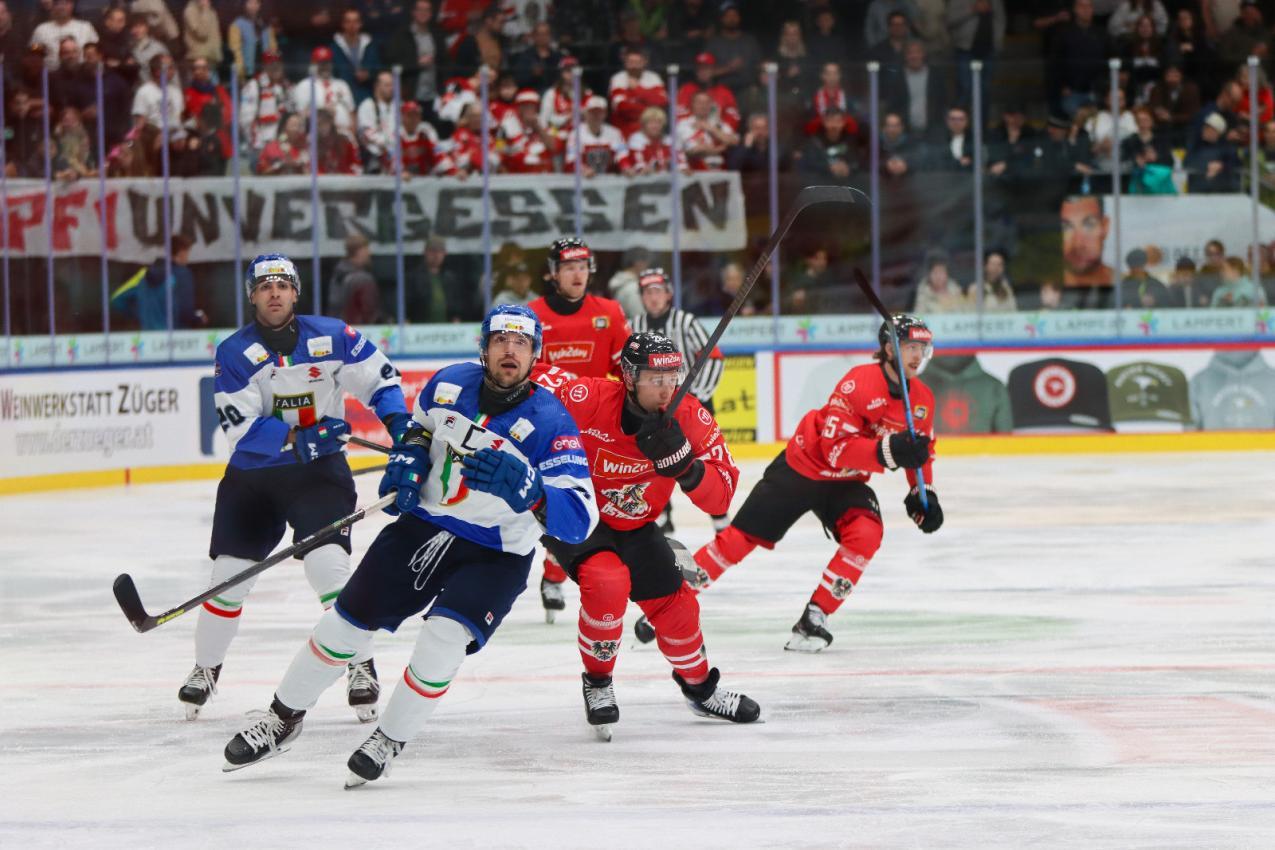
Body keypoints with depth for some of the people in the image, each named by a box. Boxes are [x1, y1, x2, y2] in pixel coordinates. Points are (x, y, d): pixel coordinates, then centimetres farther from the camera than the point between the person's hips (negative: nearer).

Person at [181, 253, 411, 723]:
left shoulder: (331, 337, -7)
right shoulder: (234, 353, -9)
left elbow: (378, 376, 3)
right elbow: (240, 429, -17)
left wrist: (397, 421, -14)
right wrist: (295, 437, -29)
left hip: (319, 471, -1)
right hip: (252, 475, 1)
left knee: (328, 565, -17)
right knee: (228, 576, 4)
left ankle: (361, 666, -2)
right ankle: (206, 667, 25)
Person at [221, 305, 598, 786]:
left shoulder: (550, 423, -21)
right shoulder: (449, 385, -6)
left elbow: (580, 517, -29)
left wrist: (524, 489, -45)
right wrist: (407, 457, -3)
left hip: (494, 556, -4)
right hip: (422, 525, 4)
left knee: (444, 637, -25)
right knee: (346, 621, 4)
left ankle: (390, 740, -2)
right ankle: (282, 720, 25)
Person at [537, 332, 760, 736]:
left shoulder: (688, 419, -19)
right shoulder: (585, 400, -30)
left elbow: (720, 497, -22)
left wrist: (681, 460, -39)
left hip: (632, 526, 5)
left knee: (675, 604, 7)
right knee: (608, 581, -30)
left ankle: (700, 687, 38)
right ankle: (597, 682, -5)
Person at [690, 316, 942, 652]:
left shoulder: (922, 399, -5)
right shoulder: (859, 383, -28)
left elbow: (921, 451, 12)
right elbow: (837, 447, -33)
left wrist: (924, 493, -1)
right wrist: (888, 450, -44)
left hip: (846, 483, 5)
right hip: (802, 468, -5)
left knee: (866, 533, -25)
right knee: (741, 538, -2)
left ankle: (814, 619, -17)